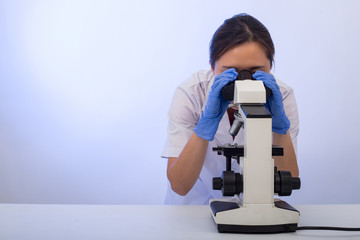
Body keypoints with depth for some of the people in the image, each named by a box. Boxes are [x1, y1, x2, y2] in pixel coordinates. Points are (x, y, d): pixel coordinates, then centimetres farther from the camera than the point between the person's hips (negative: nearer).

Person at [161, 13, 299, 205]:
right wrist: (208, 120, -36)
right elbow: (179, 186, -25)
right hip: (195, 202, -2)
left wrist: (279, 123, -31)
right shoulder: (190, 95, -20)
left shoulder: (281, 96, -16)